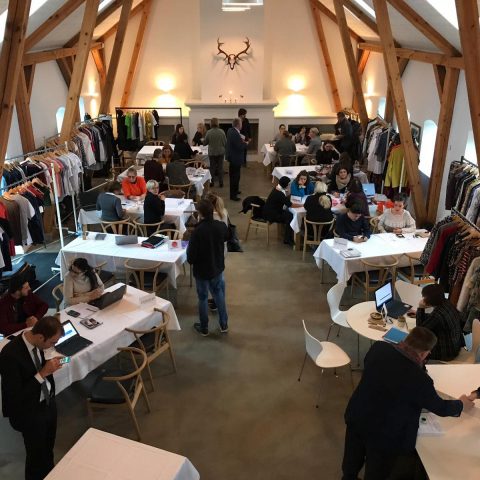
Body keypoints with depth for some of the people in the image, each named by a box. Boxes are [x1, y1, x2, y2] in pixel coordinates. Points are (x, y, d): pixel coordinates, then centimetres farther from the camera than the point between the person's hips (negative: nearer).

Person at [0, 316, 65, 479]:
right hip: (30, 413, -7)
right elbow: (15, 396, -28)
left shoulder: (34, 342, -10)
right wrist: (43, 373, -30)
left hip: (48, 402, 7)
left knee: (48, 448, 27)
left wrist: (48, 366, -10)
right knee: (36, 454, 16)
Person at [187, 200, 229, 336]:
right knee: (219, 294, 22)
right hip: (218, 267, 4)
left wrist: (190, 260, -2)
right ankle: (224, 324, 31)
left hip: (202, 270, -4)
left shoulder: (198, 231, -29)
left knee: (203, 298, 13)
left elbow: (191, 255, -23)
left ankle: (204, 328, 29)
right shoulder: (221, 226, -13)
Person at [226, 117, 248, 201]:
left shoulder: (230, 130, 3)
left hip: (232, 156, 10)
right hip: (236, 158, -10)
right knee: (235, 176, -2)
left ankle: (235, 190, 39)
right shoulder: (235, 134, -27)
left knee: (234, 175, 23)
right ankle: (233, 195, 5)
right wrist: (246, 144, -8)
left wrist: (242, 141, 2)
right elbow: (240, 147, -25)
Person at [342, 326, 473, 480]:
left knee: (352, 461, 31)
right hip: (384, 435, -5)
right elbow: (441, 408, -9)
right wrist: (461, 404, 11)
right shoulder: (420, 379, -30)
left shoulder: (378, 348, -16)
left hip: (356, 417, 5)